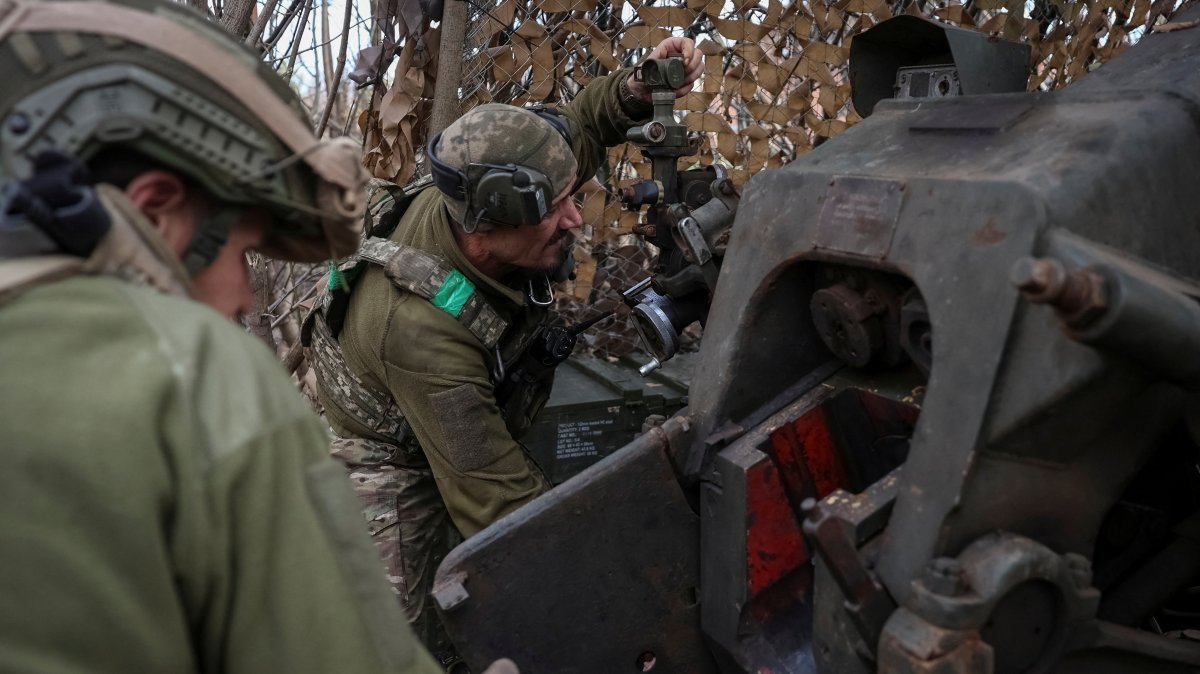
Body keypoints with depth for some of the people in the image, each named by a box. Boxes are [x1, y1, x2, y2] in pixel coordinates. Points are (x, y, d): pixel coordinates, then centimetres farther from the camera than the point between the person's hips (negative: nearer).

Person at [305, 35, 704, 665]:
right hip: (395, 454, -6)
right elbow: (502, 502, -38)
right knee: (426, 633, -10)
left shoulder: (469, 196, -23)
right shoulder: (420, 330, -42)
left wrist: (636, 88, -23)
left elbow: (574, 130, -3)